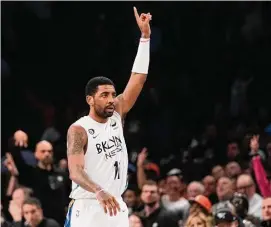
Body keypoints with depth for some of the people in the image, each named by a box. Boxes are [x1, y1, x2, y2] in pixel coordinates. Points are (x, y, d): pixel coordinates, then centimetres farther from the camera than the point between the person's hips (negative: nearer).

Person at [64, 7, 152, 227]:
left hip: (116, 207, 6)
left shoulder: (117, 115, 6)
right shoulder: (78, 130, -13)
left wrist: (145, 35, -5)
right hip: (88, 209, -6)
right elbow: (75, 171, -26)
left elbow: (139, 77, 3)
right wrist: (98, 192, -46)